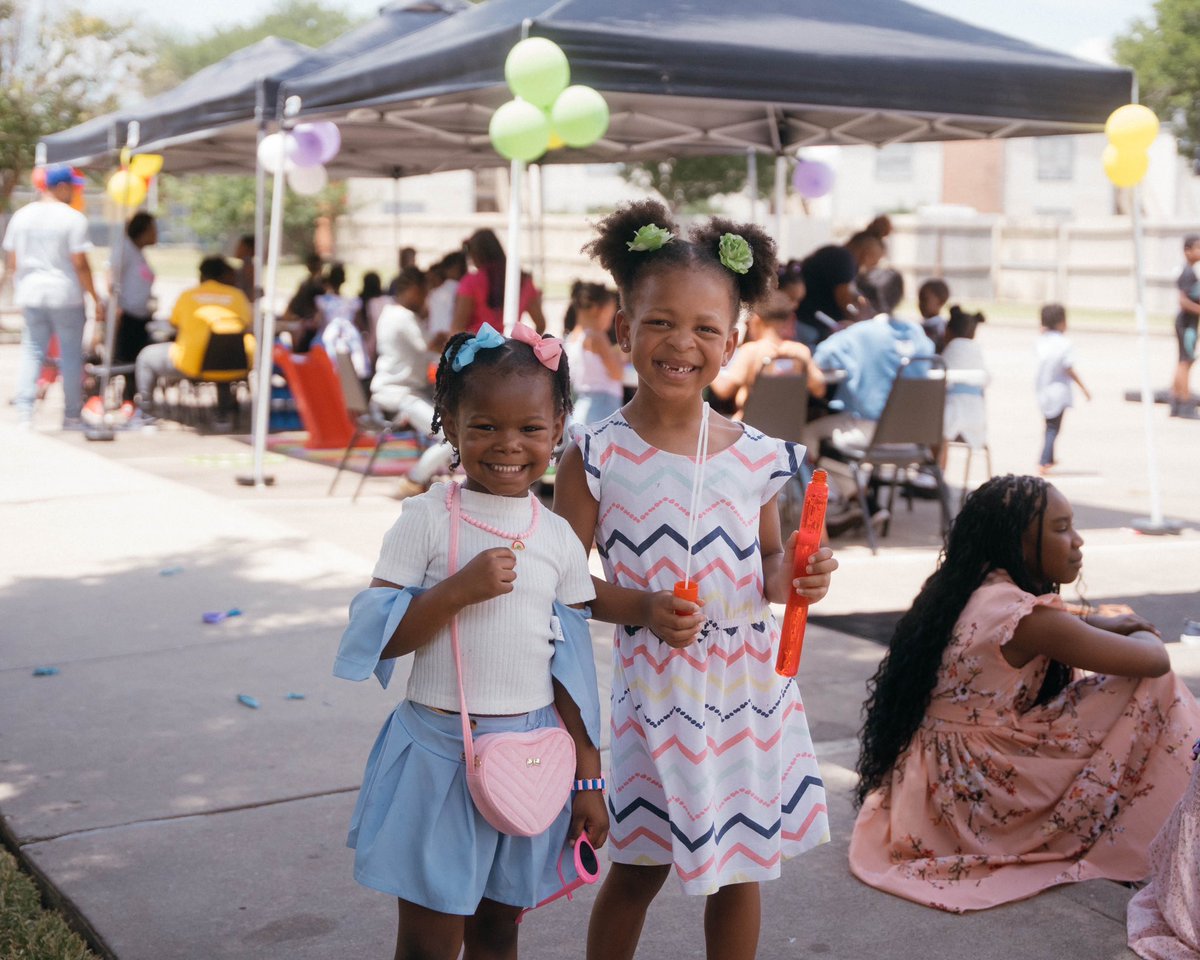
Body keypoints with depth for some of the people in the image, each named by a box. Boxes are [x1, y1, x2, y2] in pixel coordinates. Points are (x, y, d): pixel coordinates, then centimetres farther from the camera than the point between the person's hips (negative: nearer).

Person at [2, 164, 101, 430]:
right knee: (71, 353, 5)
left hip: (30, 292, 4)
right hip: (65, 294, -4)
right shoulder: (73, 218, -9)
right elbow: (80, 263, -12)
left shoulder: (21, 216, 7)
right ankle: (72, 415, 9)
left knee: (32, 351, 8)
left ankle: (24, 411, -4)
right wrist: (95, 298, -6)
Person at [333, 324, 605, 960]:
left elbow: (572, 669, 7)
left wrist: (589, 778, 7)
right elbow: (376, 639, -11)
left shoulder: (560, 540, 2)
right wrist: (458, 589, -23)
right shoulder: (428, 521, -7)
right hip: (440, 752, -3)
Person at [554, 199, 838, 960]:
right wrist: (641, 608, -21)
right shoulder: (598, 456, -10)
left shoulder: (756, 457, -1)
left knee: (740, 867, 15)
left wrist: (791, 575, -11)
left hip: (751, 687, 3)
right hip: (657, 689, -3)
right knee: (639, 867, 11)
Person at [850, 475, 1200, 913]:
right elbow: (1154, 660, -14)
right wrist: (1142, 635, 9)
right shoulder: (1028, 618, -20)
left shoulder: (959, 590, 5)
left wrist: (1101, 625, 6)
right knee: (1152, 693, -6)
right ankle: (1118, 845, 6)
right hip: (979, 799, -9)